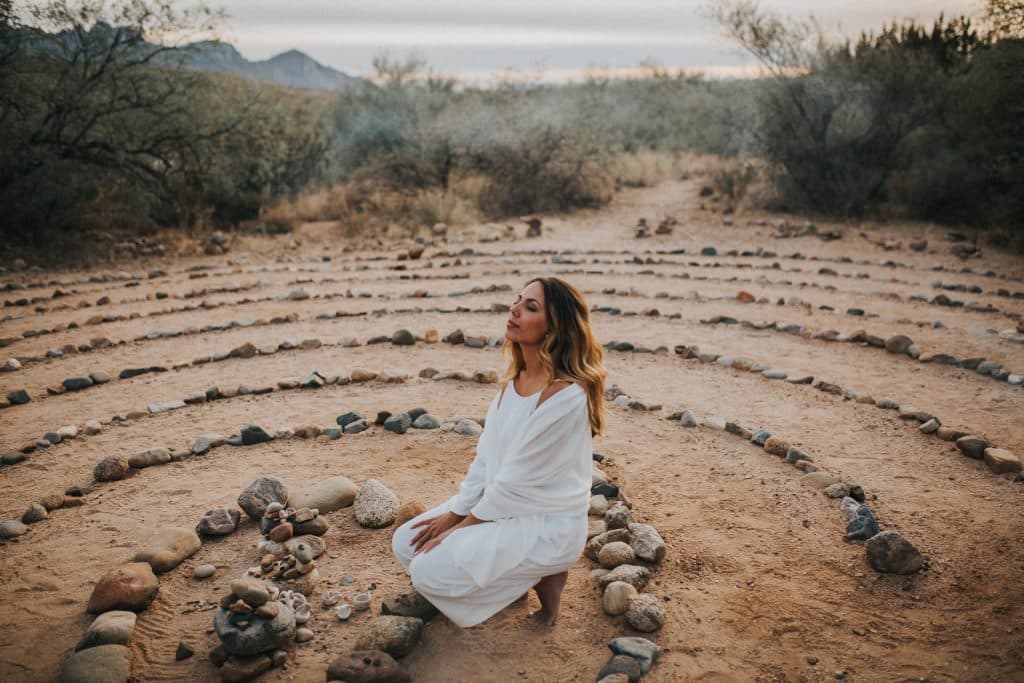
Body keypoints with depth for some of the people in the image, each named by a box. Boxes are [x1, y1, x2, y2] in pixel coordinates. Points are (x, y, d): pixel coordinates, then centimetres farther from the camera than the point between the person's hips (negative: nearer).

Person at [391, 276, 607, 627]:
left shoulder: (565, 395, -26)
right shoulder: (514, 381, 2)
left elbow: (517, 481, -22)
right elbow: (485, 457, 6)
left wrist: (462, 527, -12)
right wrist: (454, 513, -1)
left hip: (547, 525, -8)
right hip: (499, 504, 9)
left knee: (430, 571, -17)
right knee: (406, 543, 4)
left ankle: (540, 578, 0)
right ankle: (513, 576, 13)